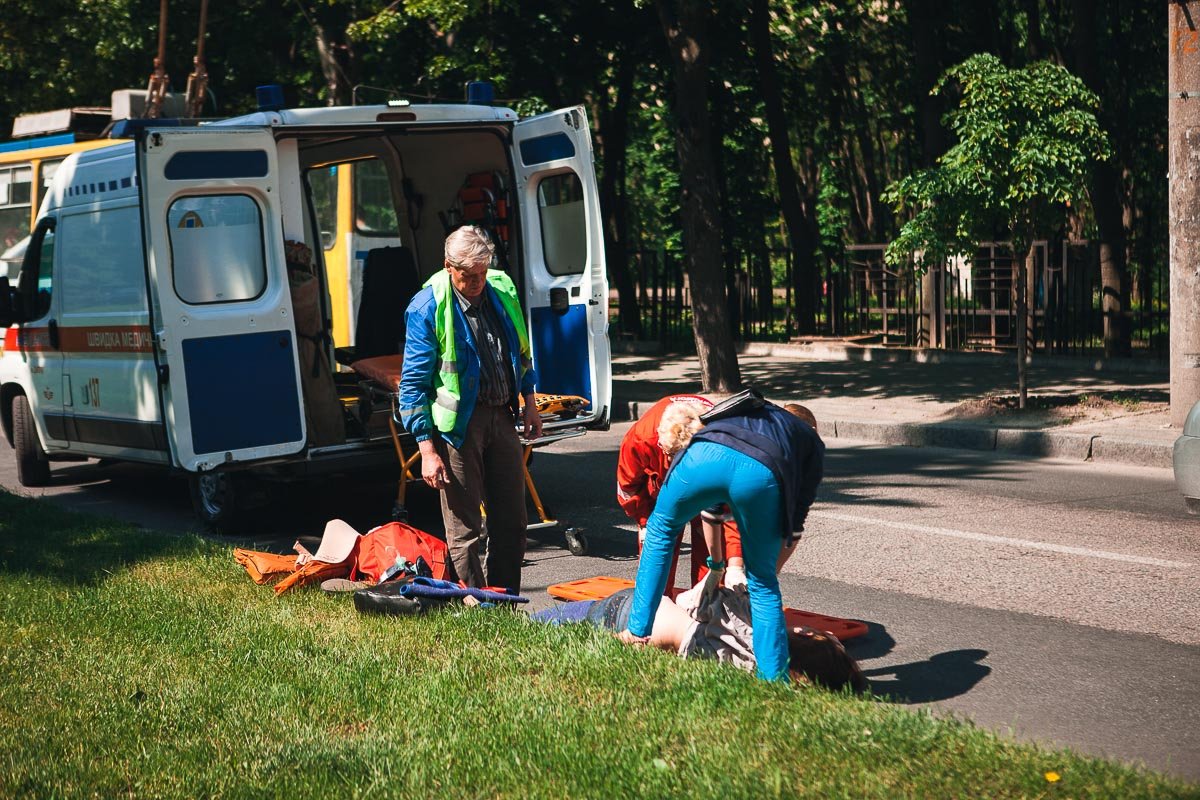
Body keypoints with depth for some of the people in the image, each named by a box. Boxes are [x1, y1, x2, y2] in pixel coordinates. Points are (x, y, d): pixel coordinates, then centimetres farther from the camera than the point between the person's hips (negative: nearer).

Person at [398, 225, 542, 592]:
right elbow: (413, 384, -11)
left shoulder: (502, 290, 4)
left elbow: (521, 352, 20)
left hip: (501, 416, 6)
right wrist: (427, 451, -15)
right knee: (465, 528, 0)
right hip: (458, 422, -6)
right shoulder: (427, 308, -13)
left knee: (511, 521, 12)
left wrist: (529, 403, 16)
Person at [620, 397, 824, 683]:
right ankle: (775, 683, 19)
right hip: (762, 474, -2)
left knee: (660, 529, 31)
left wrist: (716, 565, 57)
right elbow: (794, 526, 31)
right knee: (762, 583, 19)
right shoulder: (812, 444, 38)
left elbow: (712, 502, 49)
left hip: (705, 455, 2)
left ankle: (638, 631, 29)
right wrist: (767, 573, 45)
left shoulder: (740, 410, 46)